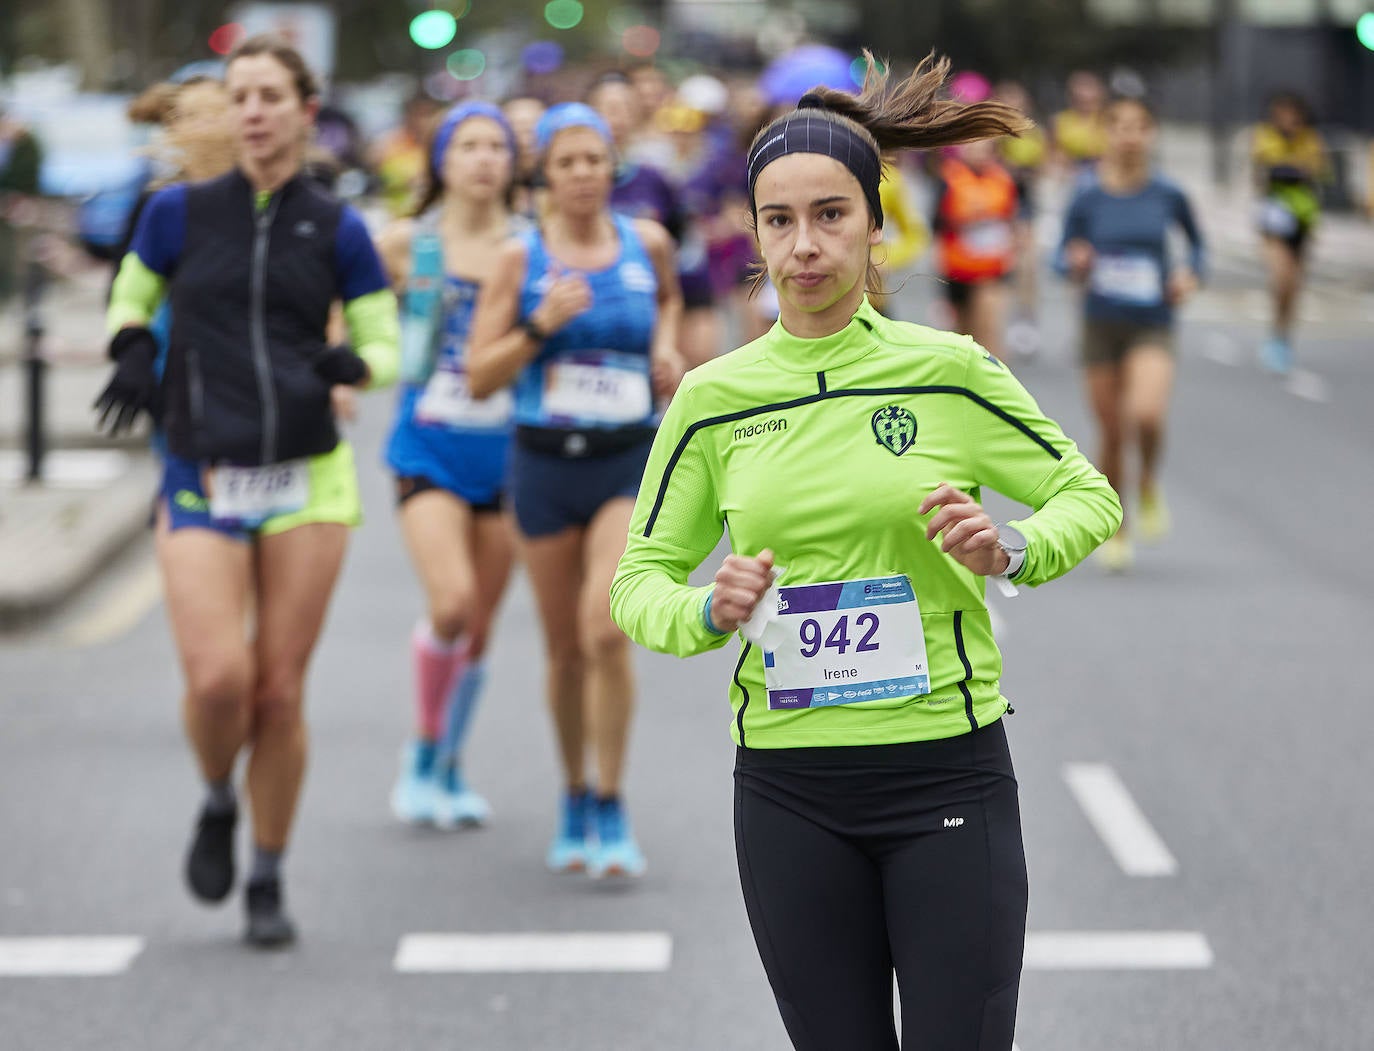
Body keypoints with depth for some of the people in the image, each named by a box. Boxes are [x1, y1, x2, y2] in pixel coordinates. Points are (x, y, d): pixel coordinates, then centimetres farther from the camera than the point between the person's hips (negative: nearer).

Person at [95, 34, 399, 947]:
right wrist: (133, 353, -4)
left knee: (281, 691, 2)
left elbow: (386, 348, 7)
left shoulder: (337, 230, 3)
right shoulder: (180, 213, 3)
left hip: (307, 480, 1)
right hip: (203, 484, -1)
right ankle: (217, 803, 17)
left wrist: (346, 365, -15)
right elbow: (131, 298, 17)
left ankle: (269, 881, 19)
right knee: (218, 677, -16)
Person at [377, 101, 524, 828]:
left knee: (480, 626, 7)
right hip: (429, 446, -2)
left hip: (505, 448, 2)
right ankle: (421, 757, 2)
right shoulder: (407, 244, 0)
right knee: (452, 600, -19)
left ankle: (448, 767, 27)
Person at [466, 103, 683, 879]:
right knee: (566, 646, 9)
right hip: (546, 465, 1)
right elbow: (480, 376, -3)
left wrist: (666, 348, 8)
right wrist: (540, 326, -17)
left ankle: (613, 811, -6)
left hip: (632, 464, -1)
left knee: (607, 627, -18)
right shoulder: (521, 258, -2)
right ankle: (575, 800, 29)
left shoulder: (648, 243, 2)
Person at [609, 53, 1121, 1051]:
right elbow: (639, 582, 9)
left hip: (947, 774, -2)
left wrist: (1012, 549, -13)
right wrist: (708, 611, -12)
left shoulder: (948, 370, -2)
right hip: (788, 787, 2)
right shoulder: (712, 397, 3)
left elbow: (1090, 497, 8)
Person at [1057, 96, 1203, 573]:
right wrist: (1076, 265, -17)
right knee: (1111, 435, 6)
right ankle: (1115, 531, 26)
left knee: (1147, 414, -26)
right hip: (1101, 325, 1)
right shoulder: (1088, 200, -2)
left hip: (1152, 327, -1)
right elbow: (1062, 256, 5)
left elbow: (1196, 243, 15)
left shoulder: (1168, 195, -1)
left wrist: (1191, 274, -4)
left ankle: (1149, 485, 6)